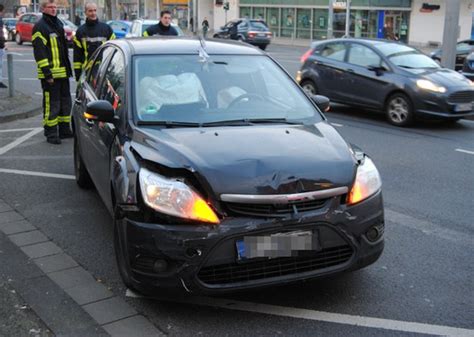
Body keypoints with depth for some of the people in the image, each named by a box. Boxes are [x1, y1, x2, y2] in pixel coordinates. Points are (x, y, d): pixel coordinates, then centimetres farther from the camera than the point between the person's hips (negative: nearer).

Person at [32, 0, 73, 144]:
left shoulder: (58, 23, 17)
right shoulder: (40, 27, -10)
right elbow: (39, 52, -16)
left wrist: (68, 68, 20)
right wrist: (47, 73, -21)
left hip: (62, 72, 9)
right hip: (50, 74, -9)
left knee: (65, 101, 14)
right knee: (51, 103, -5)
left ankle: (64, 130, 26)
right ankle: (51, 133, 4)